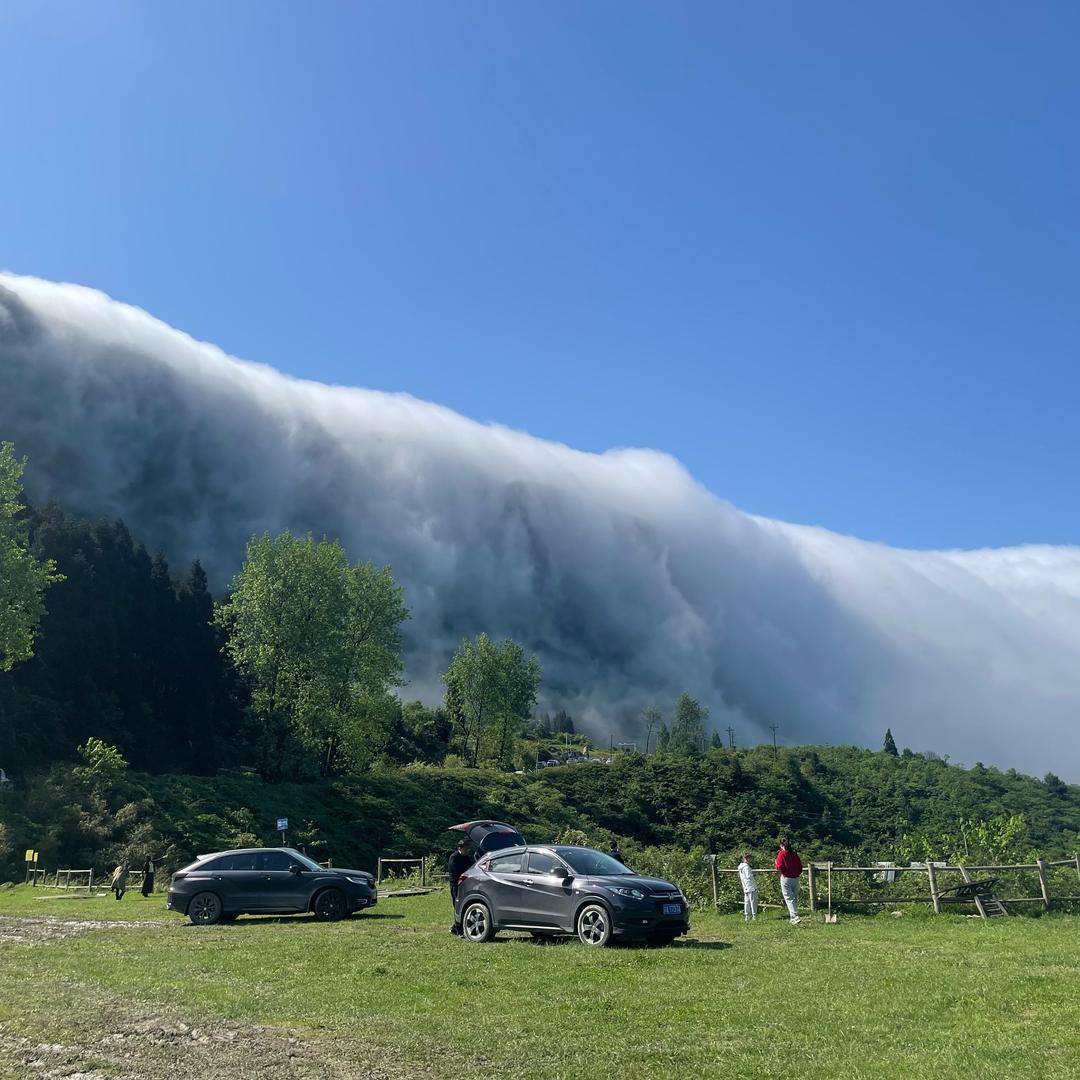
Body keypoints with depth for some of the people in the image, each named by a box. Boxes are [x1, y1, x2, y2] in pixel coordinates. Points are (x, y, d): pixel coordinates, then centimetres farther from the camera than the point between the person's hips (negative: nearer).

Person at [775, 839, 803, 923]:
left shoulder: (781, 854, -8)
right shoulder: (794, 853, 7)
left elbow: (779, 867, -14)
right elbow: (800, 866, 9)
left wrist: (776, 862, 6)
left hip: (786, 878, -5)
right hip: (796, 878, 5)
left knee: (789, 898, -6)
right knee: (795, 897, 15)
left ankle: (795, 916, -20)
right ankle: (793, 917, 20)